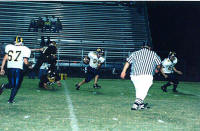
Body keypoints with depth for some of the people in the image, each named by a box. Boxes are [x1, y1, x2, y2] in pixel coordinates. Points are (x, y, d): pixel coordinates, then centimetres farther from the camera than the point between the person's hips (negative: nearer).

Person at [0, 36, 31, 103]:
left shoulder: (9, 47, 8)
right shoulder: (25, 49, -1)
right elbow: (25, 62, -5)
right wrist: (29, 65, 16)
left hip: (10, 68, 4)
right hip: (19, 69, -4)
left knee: (12, 85, 19)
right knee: (16, 86, 11)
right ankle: (11, 99, 2)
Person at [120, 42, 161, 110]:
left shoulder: (135, 53, 18)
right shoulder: (153, 54, 13)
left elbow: (128, 62, 8)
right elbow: (158, 64, 14)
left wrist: (124, 71, 5)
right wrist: (157, 69, 35)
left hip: (134, 75, 4)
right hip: (147, 75, -4)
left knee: (139, 90, 18)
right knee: (143, 91, -6)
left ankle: (141, 104, 25)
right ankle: (136, 103, -23)